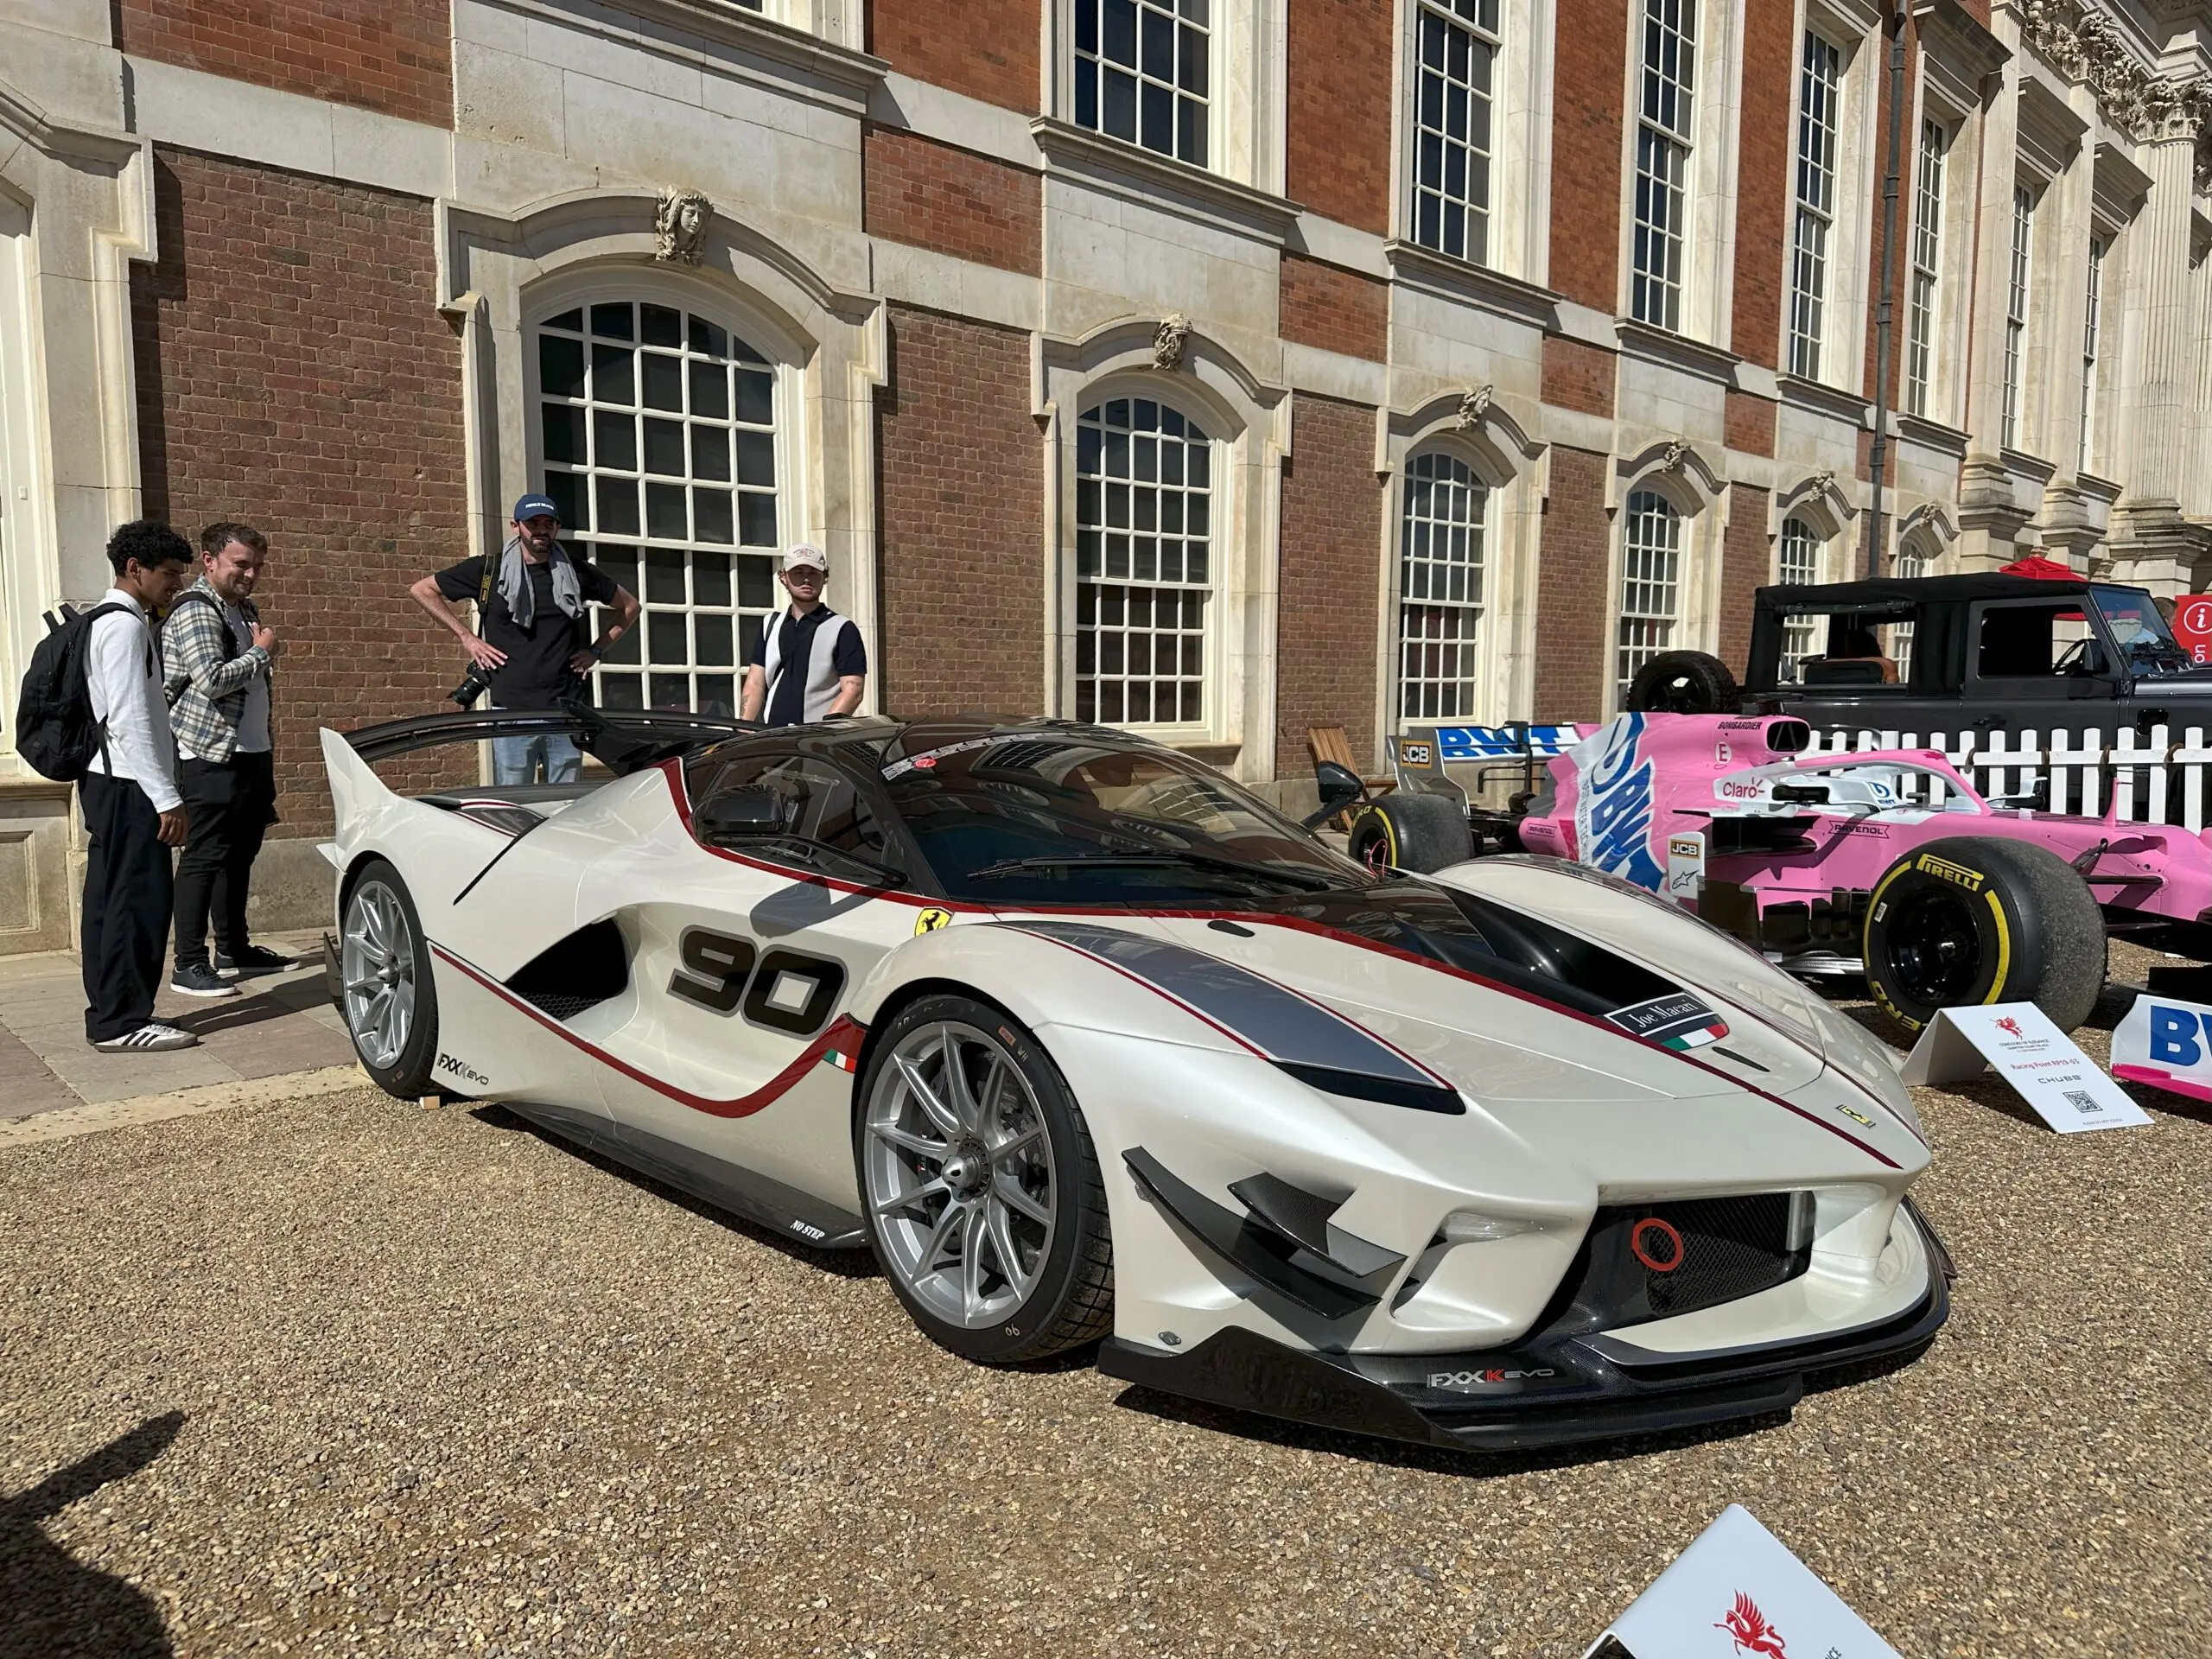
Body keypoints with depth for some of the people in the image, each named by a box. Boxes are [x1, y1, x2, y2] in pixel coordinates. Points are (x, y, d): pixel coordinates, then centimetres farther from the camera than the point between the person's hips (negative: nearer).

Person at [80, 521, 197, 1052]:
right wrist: (167, 798, -20)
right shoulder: (125, 625, -12)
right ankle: (123, 1022, -4)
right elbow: (130, 720, -20)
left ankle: (108, 1015, 18)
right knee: (138, 902, -8)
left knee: (110, 900, 12)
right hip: (128, 787, -10)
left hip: (107, 784, 10)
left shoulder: (107, 621, 19)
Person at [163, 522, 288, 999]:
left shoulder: (245, 610, 19)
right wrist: (261, 652, -10)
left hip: (251, 753, 9)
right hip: (210, 757, -9)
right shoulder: (195, 611, -11)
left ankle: (234, 949, 23)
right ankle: (189, 964, -6)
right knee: (204, 857, -9)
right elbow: (212, 679, -23)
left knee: (241, 853, 14)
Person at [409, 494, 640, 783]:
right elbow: (422, 590, 14)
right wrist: (465, 637, 6)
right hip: (510, 710, -1)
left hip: (565, 710, 2)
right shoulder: (489, 570, 6)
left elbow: (630, 606, 21)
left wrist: (596, 650, 10)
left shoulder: (577, 572, 9)